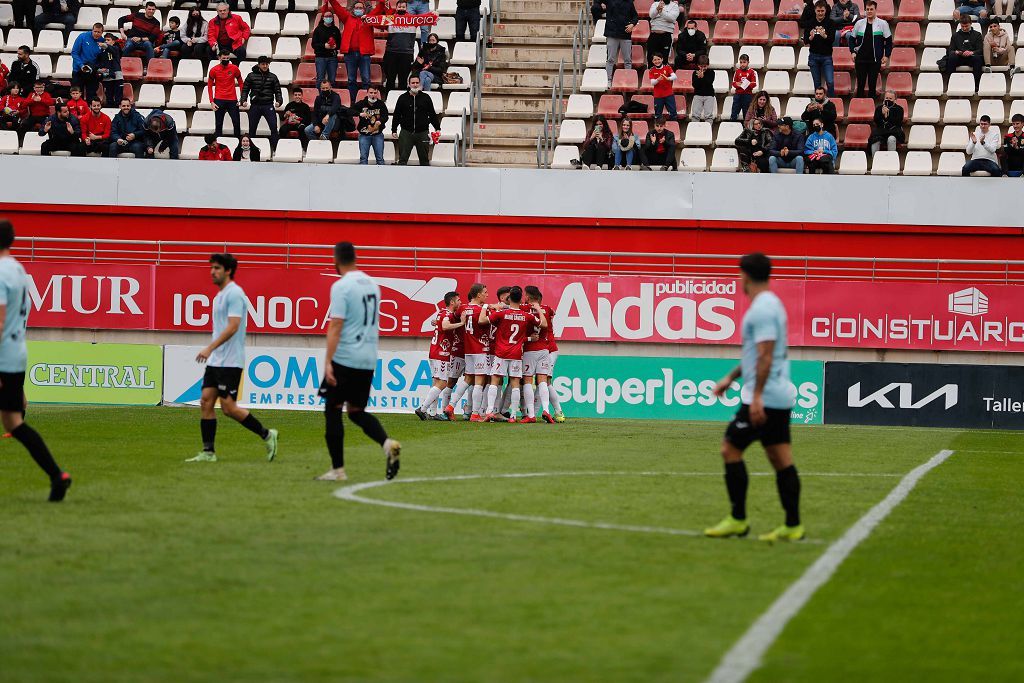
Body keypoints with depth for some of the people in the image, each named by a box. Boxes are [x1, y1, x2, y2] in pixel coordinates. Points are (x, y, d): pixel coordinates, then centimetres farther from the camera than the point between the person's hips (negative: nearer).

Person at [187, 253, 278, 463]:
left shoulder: (234, 294, -13)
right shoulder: (220, 295, 17)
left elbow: (233, 326, -22)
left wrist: (210, 348, -26)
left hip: (230, 362, -9)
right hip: (215, 361, 9)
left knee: (228, 407, -8)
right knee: (206, 402, 2)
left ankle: (267, 435, 6)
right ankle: (208, 452, 3)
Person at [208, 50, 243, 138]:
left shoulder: (234, 68, 1)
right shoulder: (214, 70, -1)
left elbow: (241, 83, 10)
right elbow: (210, 86, 5)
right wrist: (211, 102, -2)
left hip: (232, 100, 1)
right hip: (219, 100, -1)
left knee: (237, 123, 1)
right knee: (218, 125, 4)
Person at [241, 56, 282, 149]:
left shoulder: (273, 77, 8)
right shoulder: (251, 76, 6)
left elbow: (277, 91, 9)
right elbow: (245, 90, 8)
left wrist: (279, 101, -10)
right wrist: (244, 101, -8)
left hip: (269, 106, -1)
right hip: (255, 106, 1)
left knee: (274, 127, -14)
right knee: (252, 129, 6)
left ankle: (274, 149, -11)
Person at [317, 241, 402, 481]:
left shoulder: (341, 286, -12)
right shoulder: (372, 284, 11)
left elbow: (335, 326, -19)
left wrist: (328, 362, -21)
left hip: (344, 359, -7)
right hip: (368, 360, 7)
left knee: (333, 410, 3)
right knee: (357, 411, 16)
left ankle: (338, 469, 1)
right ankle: (387, 443, -9)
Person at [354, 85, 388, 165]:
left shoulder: (381, 104, -2)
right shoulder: (361, 104, -2)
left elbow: (385, 116, -9)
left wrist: (380, 121, -31)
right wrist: (360, 114, -24)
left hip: (378, 135, 0)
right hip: (364, 135, 0)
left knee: (380, 157, 3)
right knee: (363, 157, 1)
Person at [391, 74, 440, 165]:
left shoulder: (425, 98, 6)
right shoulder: (403, 98, 4)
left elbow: (432, 114, 10)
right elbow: (396, 116, 7)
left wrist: (437, 128, 5)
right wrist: (394, 130, 3)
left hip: (422, 133, 1)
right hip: (406, 133, -1)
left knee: (424, 159, 7)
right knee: (403, 159, -3)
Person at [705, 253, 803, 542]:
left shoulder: (762, 309, -15)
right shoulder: (773, 304, 17)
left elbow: (765, 356, -22)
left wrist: (757, 396, -25)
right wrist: (731, 377, 30)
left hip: (763, 398, -10)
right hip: (781, 396, 10)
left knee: (730, 449, -3)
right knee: (781, 459, 7)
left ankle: (738, 520, -1)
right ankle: (793, 526, 5)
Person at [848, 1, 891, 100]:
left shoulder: (882, 24, 0)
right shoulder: (859, 23, 5)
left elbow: (889, 41, 4)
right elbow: (852, 38, 14)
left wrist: (886, 56, -1)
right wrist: (853, 52, 1)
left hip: (875, 60, -2)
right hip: (860, 59, 2)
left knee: (872, 84, 0)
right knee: (860, 84, 3)